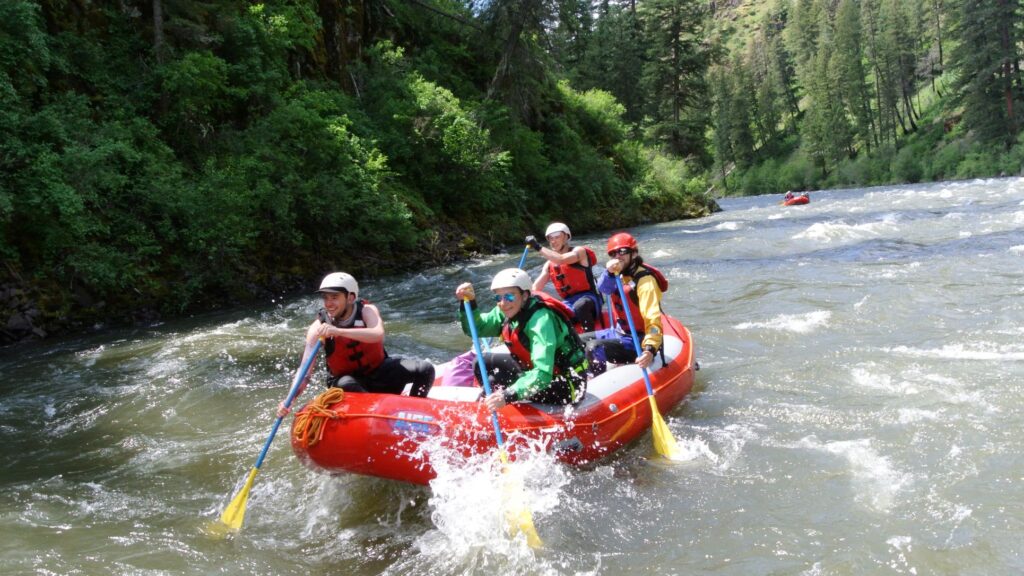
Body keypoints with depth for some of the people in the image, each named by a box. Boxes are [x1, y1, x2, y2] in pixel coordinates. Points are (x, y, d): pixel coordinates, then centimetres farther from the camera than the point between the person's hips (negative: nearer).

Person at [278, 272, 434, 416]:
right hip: (348, 378, -1)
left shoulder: (366, 311, -16)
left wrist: (339, 331, -52)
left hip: (379, 371, 1)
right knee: (345, 385, -38)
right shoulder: (318, 327, -16)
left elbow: (378, 334, -39)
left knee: (425, 369, -18)